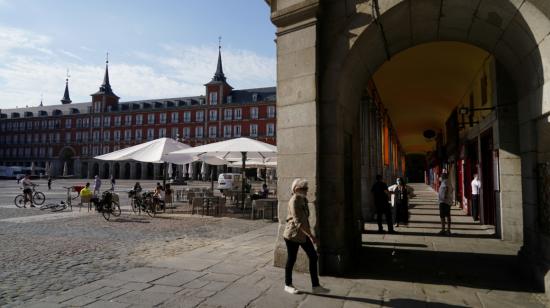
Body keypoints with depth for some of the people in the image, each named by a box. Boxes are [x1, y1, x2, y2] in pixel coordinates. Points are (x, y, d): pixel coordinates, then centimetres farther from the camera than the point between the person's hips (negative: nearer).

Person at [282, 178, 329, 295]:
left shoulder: (303, 199, 7)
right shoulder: (294, 200, -20)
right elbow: (298, 221, -26)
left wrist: (309, 234, 23)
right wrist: (311, 235, -28)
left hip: (303, 234, 9)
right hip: (293, 234, -9)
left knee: (313, 257, 5)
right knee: (291, 259, 6)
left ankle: (315, 286, 13)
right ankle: (288, 285, 24)